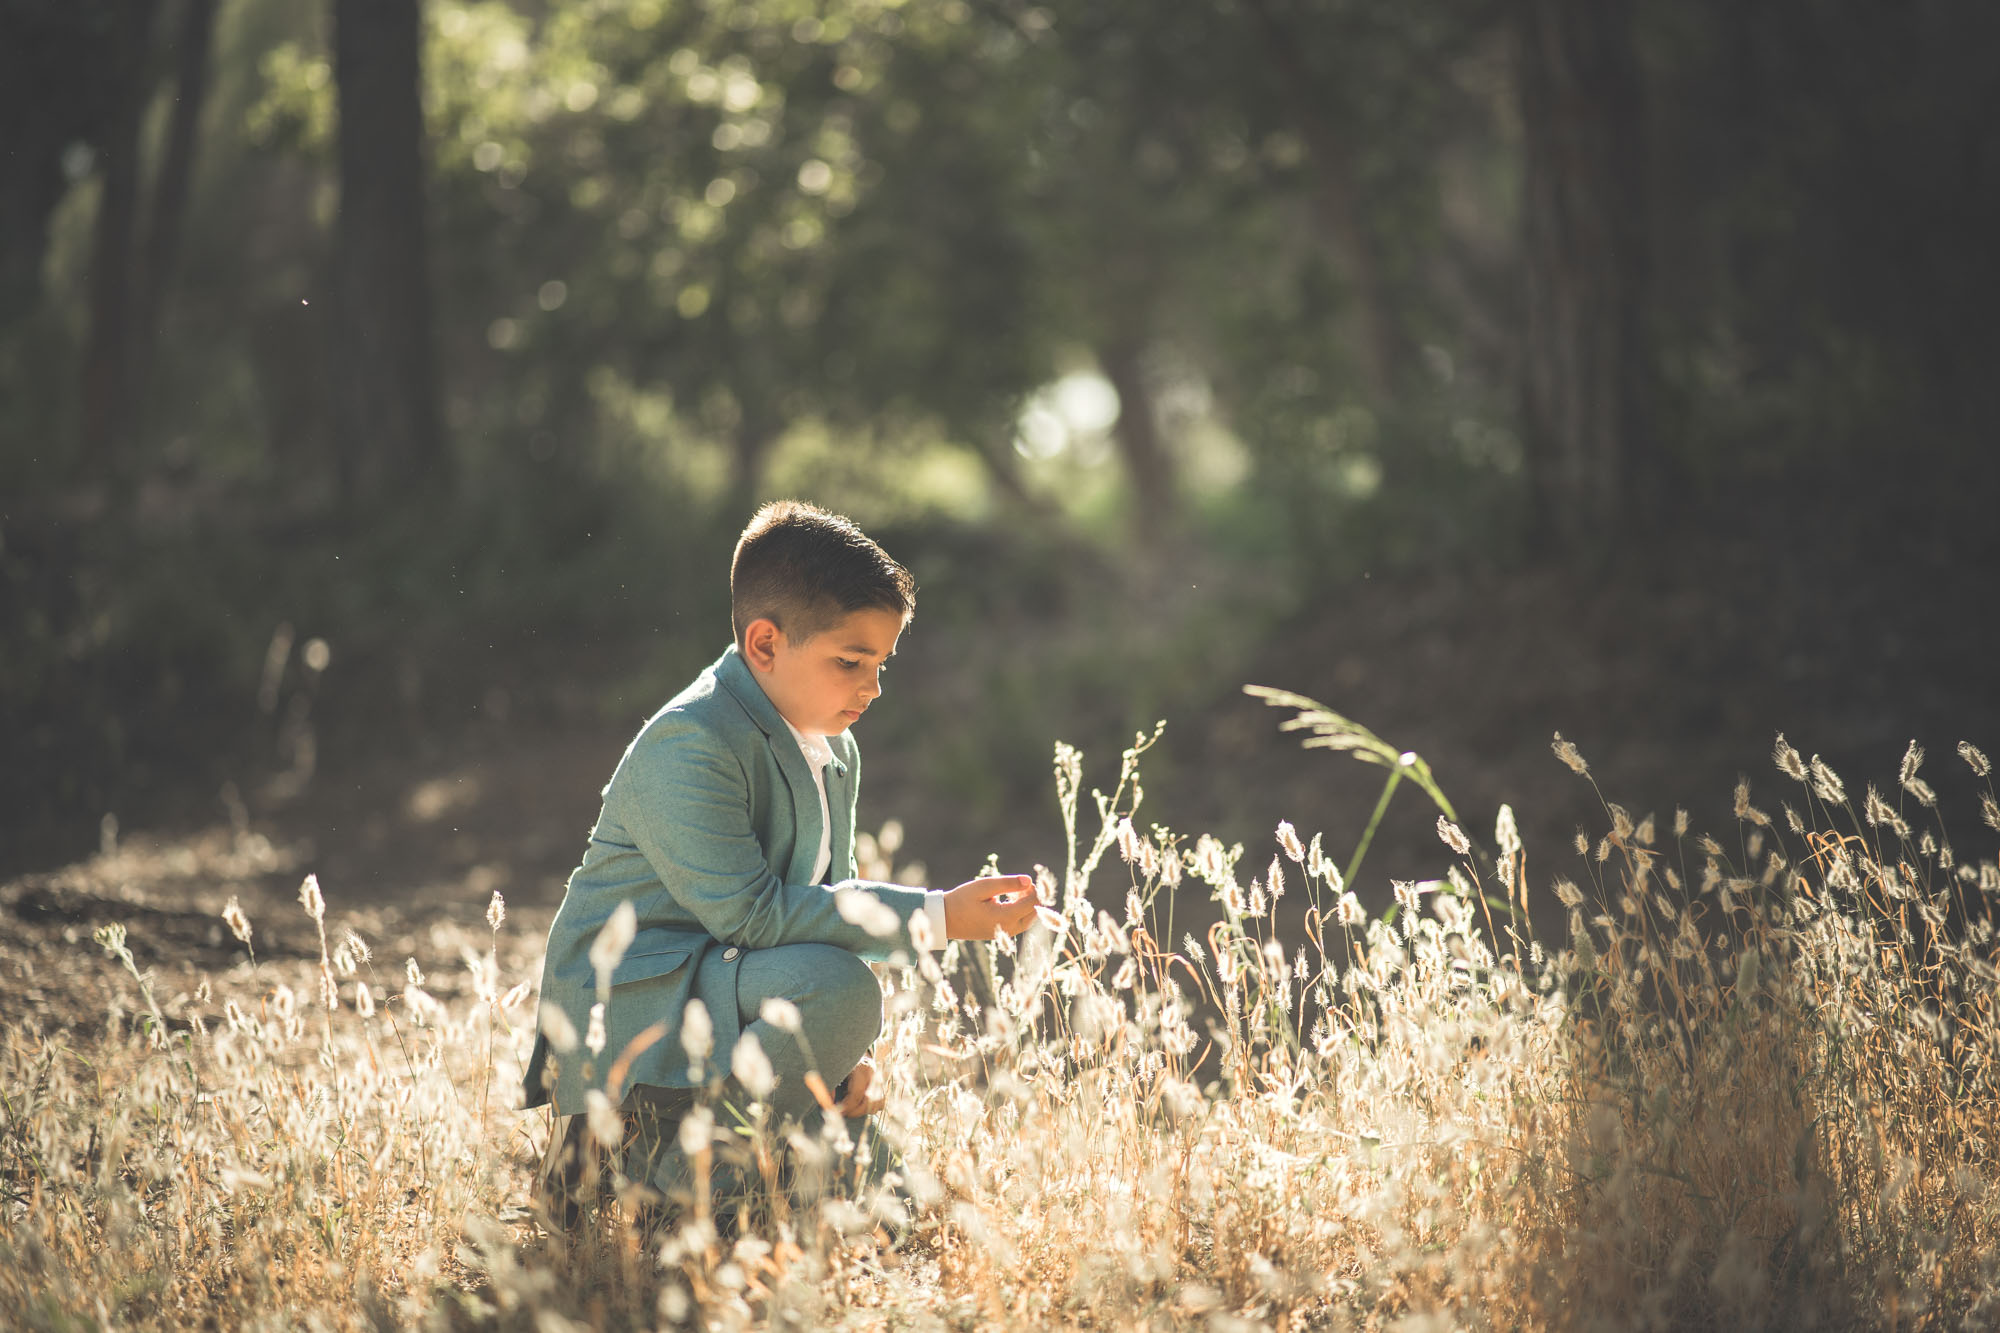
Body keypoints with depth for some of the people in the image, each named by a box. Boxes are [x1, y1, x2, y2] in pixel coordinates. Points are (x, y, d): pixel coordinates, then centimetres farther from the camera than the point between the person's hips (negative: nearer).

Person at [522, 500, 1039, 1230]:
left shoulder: (833, 750, 9)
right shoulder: (688, 746, -21)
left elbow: (824, 902, 15)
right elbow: (750, 912, -27)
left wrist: (849, 1059, -1)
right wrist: (934, 918, -28)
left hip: (725, 986, 9)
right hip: (631, 1005, -9)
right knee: (834, 987, -33)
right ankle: (657, 1138, -14)